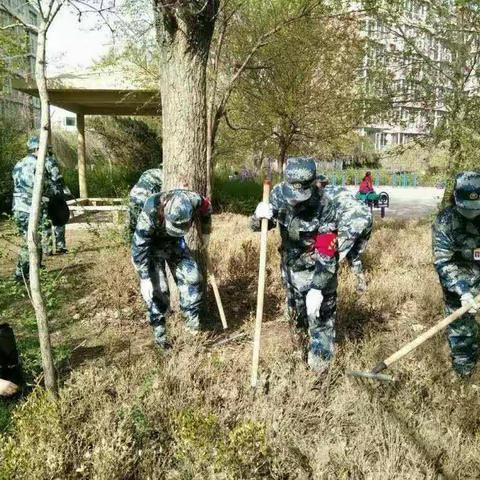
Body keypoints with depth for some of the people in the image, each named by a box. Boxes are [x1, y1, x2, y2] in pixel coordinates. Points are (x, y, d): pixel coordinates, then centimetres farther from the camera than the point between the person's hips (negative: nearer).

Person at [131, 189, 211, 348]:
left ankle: (192, 319, 10)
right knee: (156, 288, -10)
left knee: (192, 276, -6)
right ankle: (159, 330, 6)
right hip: (151, 245, -3)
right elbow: (139, 248, -31)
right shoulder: (150, 213, -40)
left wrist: (206, 233, 8)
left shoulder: (193, 201, -30)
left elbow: (206, 208, -4)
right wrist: (145, 278, -29)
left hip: (175, 242, 4)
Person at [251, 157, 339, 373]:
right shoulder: (278, 194, -18)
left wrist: (317, 289, -36)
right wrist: (259, 216, -31)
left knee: (320, 311, 1)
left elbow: (325, 255, -29)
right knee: (296, 306, 23)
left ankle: (320, 354, 22)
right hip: (290, 262, 5)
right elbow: (258, 226, -7)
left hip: (316, 266, -4)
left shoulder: (324, 209, -31)